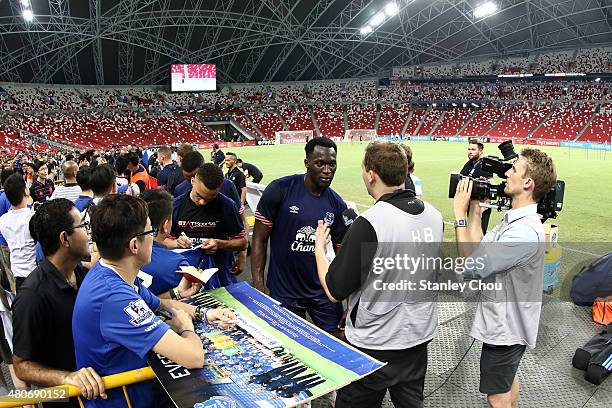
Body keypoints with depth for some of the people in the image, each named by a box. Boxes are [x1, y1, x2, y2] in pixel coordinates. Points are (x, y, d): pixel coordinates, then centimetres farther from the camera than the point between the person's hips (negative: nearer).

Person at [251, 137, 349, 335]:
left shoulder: (337, 205, -2)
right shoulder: (280, 190, -13)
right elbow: (259, 239, -9)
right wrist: (258, 286, -15)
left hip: (323, 291, 3)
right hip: (284, 292, -3)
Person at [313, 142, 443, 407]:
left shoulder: (369, 223, -27)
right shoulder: (434, 215, -5)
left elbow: (335, 291, -19)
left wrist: (319, 247, -3)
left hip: (374, 346, -6)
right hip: (419, 338, 6)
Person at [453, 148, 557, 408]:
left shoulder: (526, 231, -31)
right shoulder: (515, 219, 2)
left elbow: (472, 266, -33)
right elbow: (478, 249, 0)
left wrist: (460, 214, -27)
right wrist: (475, 210, -3)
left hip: (505, 327, -9)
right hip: (506, 321, 10)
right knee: (508, 377, 29)